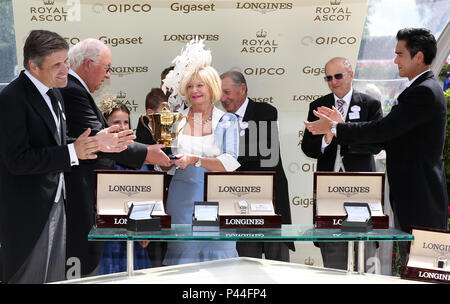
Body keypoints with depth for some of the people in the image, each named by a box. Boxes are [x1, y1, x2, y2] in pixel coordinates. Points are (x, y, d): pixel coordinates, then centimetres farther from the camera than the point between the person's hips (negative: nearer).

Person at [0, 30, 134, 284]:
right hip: (27, 213, -8)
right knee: (28, 277, 4)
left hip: (55, 203, 9)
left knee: (55, 278, 18)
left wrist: (95, 144, 1)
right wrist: (72, 152, -31)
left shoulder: (53, 94, 10)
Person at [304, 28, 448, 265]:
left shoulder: (425, 92, -18)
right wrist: (341, 124, 8)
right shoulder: (423, 89, 16)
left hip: (420, 199, -10)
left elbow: (383, 129, -22)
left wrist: (334, 128, -12)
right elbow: (388, 134, 13)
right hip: (413, 195, 10)